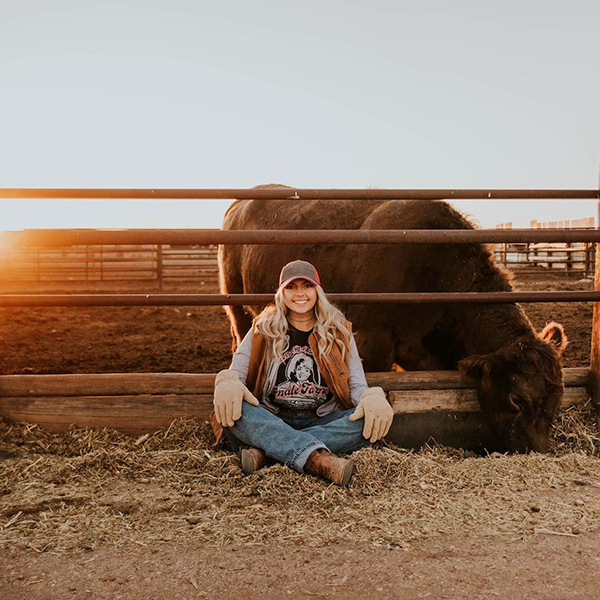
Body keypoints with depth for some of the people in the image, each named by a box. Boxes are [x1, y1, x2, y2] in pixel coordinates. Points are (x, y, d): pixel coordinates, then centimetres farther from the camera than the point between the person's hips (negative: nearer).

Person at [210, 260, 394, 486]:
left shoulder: (339, 332, 10)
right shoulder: (263, 329, 9)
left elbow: (357, 385, 3)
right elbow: (235, 374, 1)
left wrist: (373, 400, -22)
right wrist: (227, 385, -25)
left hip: (322, 422, 1)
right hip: (271, 421, 0)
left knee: (370, 421, -29)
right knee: (233, 409, -31)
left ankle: (264, 450, -32)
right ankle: (317, 458, -45)